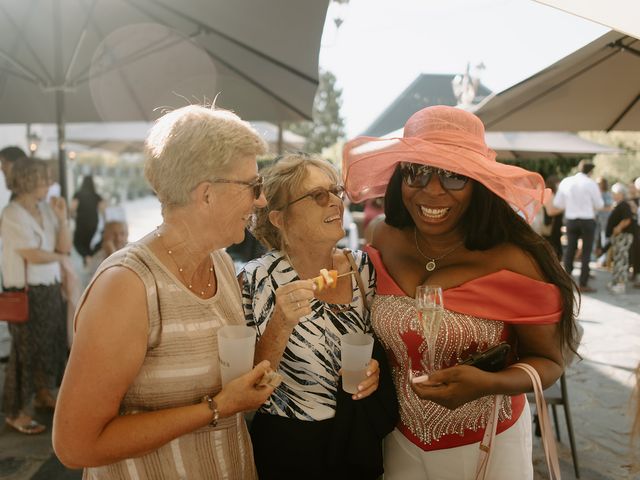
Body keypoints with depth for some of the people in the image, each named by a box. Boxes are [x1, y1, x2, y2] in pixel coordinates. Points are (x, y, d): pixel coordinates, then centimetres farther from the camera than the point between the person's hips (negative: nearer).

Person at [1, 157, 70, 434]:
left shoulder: (46, 209, 5)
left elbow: (66, 247, 2)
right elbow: (34, 256, -19)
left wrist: (62, 218, -10)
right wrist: (58, 256, -1)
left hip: (50, 288, 7)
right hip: (26, 292, -7)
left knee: (51, 343, 18)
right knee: (26, 348, 2)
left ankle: (43, 393, 39)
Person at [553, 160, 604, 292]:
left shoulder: (565, 182, 0)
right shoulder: (590, 183, -10)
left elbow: (558, 203, 4)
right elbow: (599, 204, -3)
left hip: (571, 220, 3)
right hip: (587, 220, -3)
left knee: (570, 249, 15)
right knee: (586, 252, 4)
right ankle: (583, 284, 5)